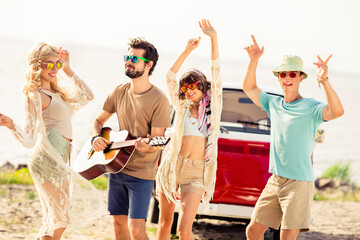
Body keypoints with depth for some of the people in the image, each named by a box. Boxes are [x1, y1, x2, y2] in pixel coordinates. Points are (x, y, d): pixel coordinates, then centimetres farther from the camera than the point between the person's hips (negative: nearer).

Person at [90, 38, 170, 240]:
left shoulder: (158, 100, -13)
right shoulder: (119, 92, 5)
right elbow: (99, 121, 16)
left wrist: (146, 147, -36)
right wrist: (96, 138, -5)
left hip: (141, 173, -6)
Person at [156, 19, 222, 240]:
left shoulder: (213, 106, 8)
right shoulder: (182, 106, 13)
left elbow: (216, 73, 1)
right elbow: (170, 77, 5)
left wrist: (214, 38, -6)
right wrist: (188, 51, -3)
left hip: (196, 172, -3)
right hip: (173, 165, 3)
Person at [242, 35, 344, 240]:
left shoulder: (310, 107, -9)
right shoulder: (274, 104, 11)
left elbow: (337, 111, -27)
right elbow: (249, 88, 20)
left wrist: (325, 81, -39)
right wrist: (254, 60, 6)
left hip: (299, 182, -6)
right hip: (275, 182, 6)